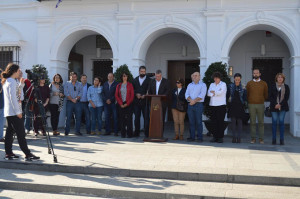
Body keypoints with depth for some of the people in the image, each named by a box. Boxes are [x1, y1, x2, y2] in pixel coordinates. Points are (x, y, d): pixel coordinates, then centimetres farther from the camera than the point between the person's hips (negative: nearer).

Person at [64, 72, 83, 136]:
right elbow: (66, 93, -2)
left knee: (78, 117, 0)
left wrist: (76, 99, -11)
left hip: (77, 102, 2)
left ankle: (78, 131, 6)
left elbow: (80, 93, 4)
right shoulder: (67, 84, 8)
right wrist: (72, 99, -11)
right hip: (69, 102, -2)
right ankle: (66, 131, 2)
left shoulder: (79, 84, 13)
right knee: (68, 117, -4)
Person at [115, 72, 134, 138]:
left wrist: (127, 104, -8)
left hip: (128, 104, -2)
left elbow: (132, 95, -1)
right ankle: (123, 133, 8)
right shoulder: (119, 85, 12)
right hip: (121, 105, 2)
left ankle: (129, 134, 0)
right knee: (122, 118, 1)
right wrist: (121, 104, -4)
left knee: (129, 118, -5)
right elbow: (116, 95, 7)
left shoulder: (130, 85, 5)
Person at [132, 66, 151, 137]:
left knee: (146, 117, -2)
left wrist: (145, 95, -17)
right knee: (136, 117, 7)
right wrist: (136, 94, -8)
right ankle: (136, 133, 15)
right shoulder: (135, 80, 13)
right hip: (136, 102, 3)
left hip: (145, 101, -3)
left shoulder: (149, 80, 2)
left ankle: (147, 133, 3)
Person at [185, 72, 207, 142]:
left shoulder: (202, 85, 4)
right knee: (191, 122, 3)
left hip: (198, 105, -4)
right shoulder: (190, 85, 18)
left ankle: (200, 137, 0)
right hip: (190, 105, 4)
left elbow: (202, 95, -9)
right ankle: (192, 137, 8)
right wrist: (190, 100, -12)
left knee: (198, 122, -5)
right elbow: (187, 94, 7)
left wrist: (194, 101, -16)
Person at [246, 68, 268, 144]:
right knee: (252, 122, 2)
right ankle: (253, 138, 7)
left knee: (261, 122, 0)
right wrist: (249, 101, 7)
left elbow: (266, 95, 12)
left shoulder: (264, 83, 7)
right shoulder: (249, 83, 7)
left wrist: (262, 100, 10)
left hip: (261, 104, 0)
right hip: (251, 104, 0)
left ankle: (261, 138, 5)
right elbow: (247, 94, 10)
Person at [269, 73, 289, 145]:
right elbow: (271, 97, 2)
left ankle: (282, 139, 3)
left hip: (283, 107, 0)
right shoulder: (273, 86, 6)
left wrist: (280, 104, -11)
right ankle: (274, 139, 4)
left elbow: (287, 97, 0)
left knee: (281, 122, -2)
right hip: (274, 107, 0)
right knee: (274, 122, -1)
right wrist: (275, 104, -12)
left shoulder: (286, 87, 5)